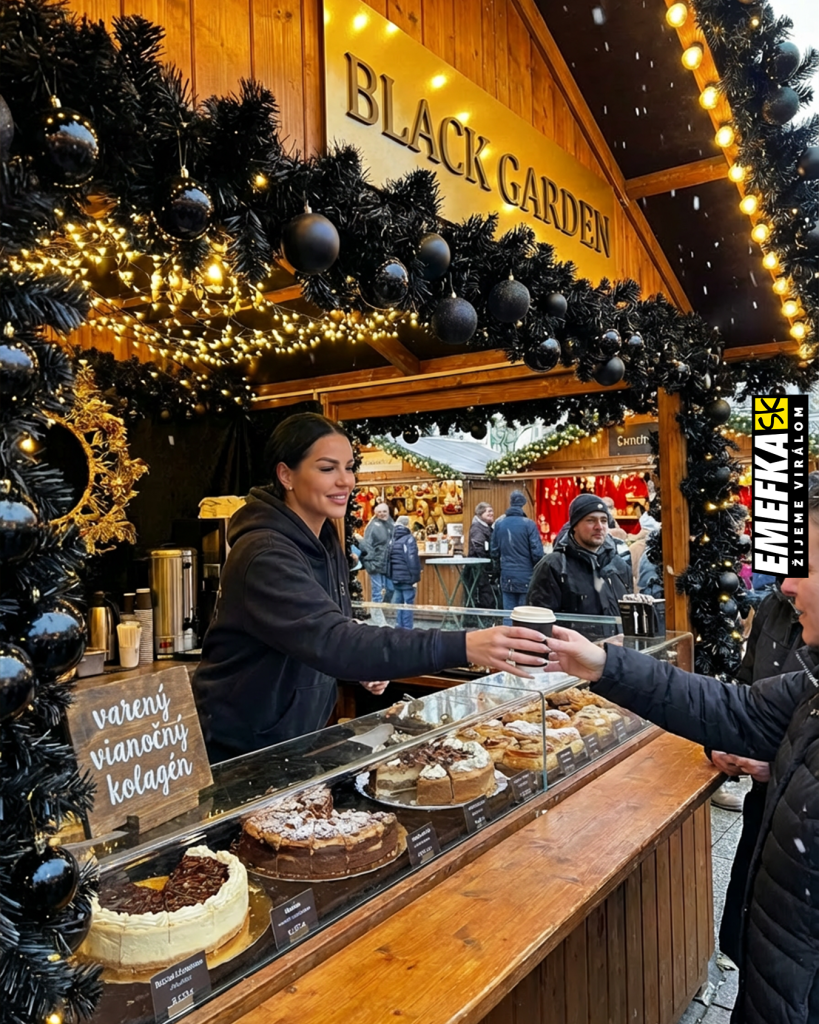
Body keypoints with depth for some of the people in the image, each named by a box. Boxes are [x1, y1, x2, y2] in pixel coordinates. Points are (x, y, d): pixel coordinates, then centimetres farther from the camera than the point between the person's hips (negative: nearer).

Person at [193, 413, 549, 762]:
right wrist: (462, 646, -45)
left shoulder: (326, 542, 1)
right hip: (236, 749, -7)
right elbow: (331, 642, -39)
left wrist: (366, 666, -6)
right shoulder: (265, 555, -27)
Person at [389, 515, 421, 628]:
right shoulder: (409, 539, -9)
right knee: (408, 604, -1)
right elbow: (412, 559, -17)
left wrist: (390, 576, 16)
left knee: (398, 604, 13)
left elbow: (388, 558, 13)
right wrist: (415, 577, -13)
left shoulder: (393, 539, 11)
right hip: (406, 578, -6)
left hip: (395, 578, 6)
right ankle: (406, 629, 0)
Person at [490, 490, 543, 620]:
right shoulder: (528, 524, -10)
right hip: (526, 576, -3)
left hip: (507, 576, 3)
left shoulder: (499, 524, 2)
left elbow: (494, 551, 6)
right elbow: (537, 552, -12)